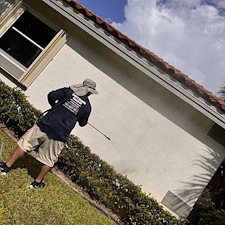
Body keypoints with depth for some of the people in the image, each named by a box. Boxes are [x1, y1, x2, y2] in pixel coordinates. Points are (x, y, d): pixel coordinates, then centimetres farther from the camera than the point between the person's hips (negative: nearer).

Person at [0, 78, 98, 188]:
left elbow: (51, 95, -6)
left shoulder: (69, 91, -1)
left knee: (25, 144, 16)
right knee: (49, 160, 18)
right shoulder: (87, 106, -1)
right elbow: (82, 123, 11)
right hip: (59, 135, 0)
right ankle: (37, 182, 29)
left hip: (45, 125, 0)